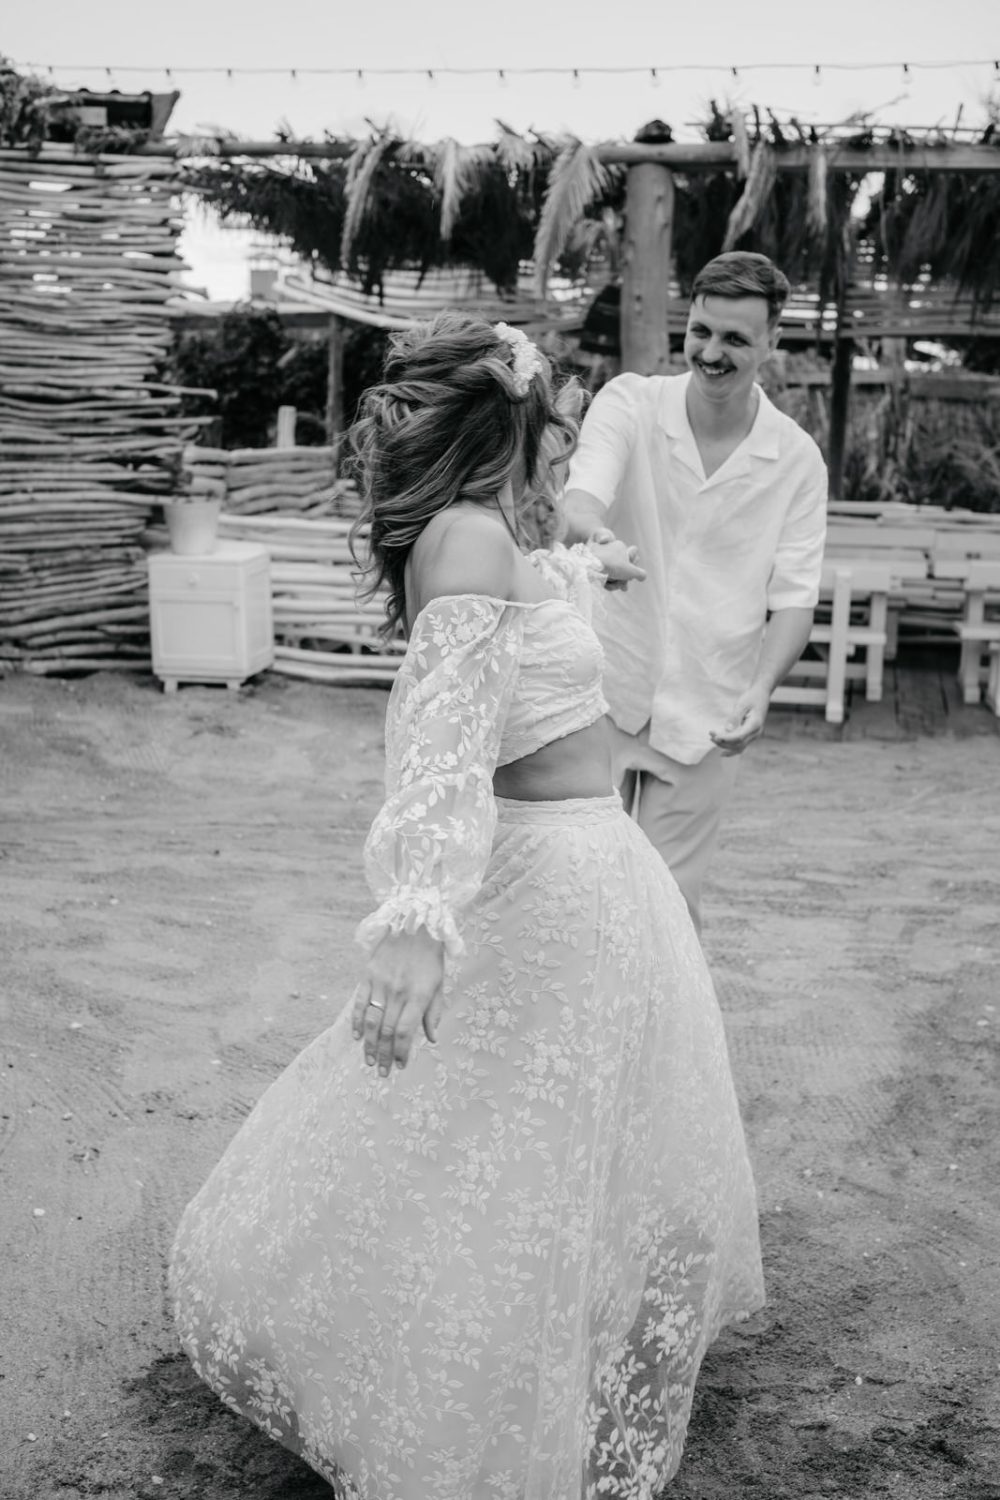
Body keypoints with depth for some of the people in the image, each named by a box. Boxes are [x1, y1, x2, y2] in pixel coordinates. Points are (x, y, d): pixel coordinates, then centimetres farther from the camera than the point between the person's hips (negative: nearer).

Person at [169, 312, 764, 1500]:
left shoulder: (483, 540, 5)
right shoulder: (468, 535, -22)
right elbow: (446, 716, -35)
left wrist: (584, 570, 50)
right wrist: (419, 914, -45)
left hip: (592, 876, 10)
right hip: (552, 883, -10)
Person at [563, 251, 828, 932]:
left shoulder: (798, 459, -3)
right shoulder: (629, 403, -6)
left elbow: (794, 595, -3)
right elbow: (581, 494, -24)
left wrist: (760, 690, -21)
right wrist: (592, 531, -50)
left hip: (705, 717, 1)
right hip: (603, 692, 0)